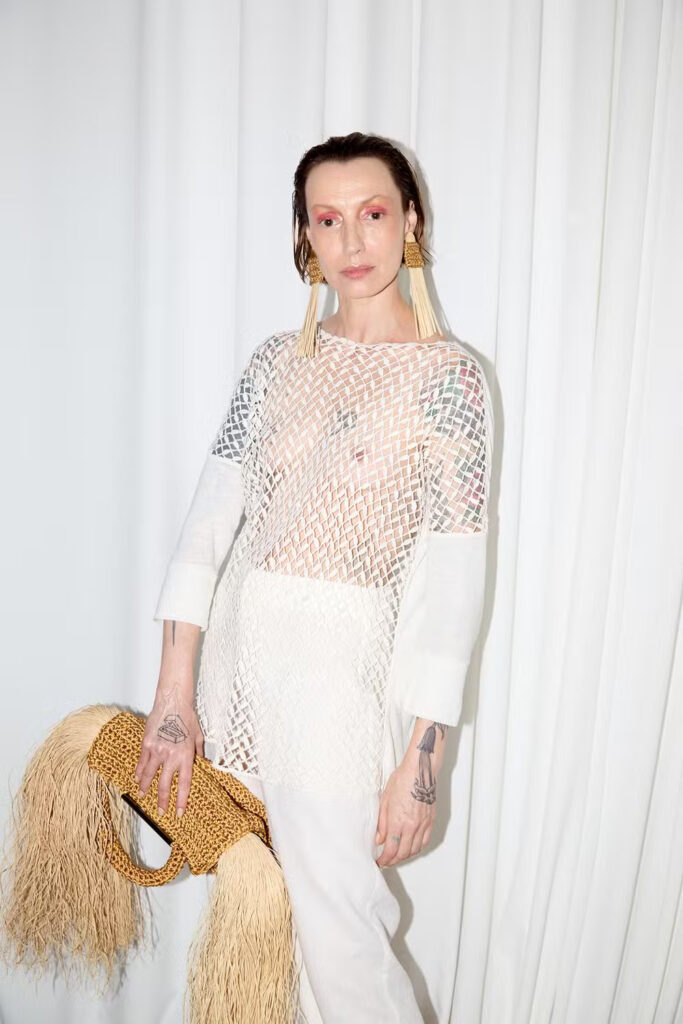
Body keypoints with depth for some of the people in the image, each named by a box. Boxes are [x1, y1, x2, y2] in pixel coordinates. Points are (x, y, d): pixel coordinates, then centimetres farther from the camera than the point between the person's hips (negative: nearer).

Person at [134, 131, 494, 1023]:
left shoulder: (448, 374, -9)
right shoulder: (278, 359, 6)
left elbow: (453, 578, -12)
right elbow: (210, 518, 0)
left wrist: (420, 762, -14)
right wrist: (175, 695, -6)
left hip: (344, 664, -5)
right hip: (235, 647, 5)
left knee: (336, 943, 3)